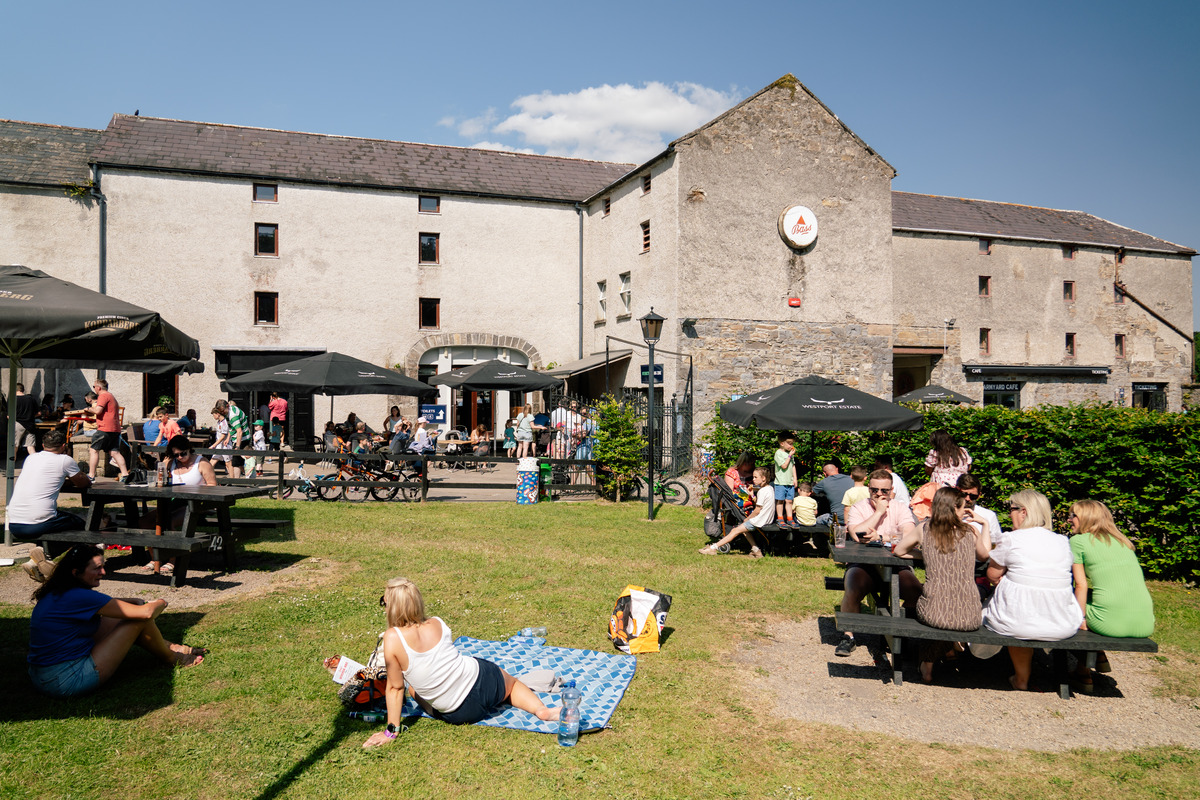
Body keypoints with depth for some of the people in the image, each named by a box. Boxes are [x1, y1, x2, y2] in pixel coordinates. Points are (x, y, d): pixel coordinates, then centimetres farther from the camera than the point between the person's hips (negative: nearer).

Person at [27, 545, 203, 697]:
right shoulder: (79, 597, -21)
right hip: (67, 683, -10)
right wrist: (161, 603, 5)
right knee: (138, 619, -7)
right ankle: (171, 658, 18)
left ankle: (169, 646, 29)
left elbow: (102, 603, 29)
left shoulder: (56, 593, 8)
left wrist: (136, 602, 13)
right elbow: (146, 613, -18)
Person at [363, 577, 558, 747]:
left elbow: (395, 687, -12)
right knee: (511, 682, 33)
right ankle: (541, 709, 10)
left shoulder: (393, 638, -19)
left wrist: (392, 730, -2)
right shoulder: (437, 623, -5)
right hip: (481, 679, 1)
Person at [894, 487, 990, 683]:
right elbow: (984, 556, 24)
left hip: (934, 614, 0)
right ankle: (949, 648, 46)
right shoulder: (971, 531, 2)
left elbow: (899, 551, 17)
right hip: (969, 618, 0)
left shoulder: (923, 529, 1)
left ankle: (928, 666, 40)